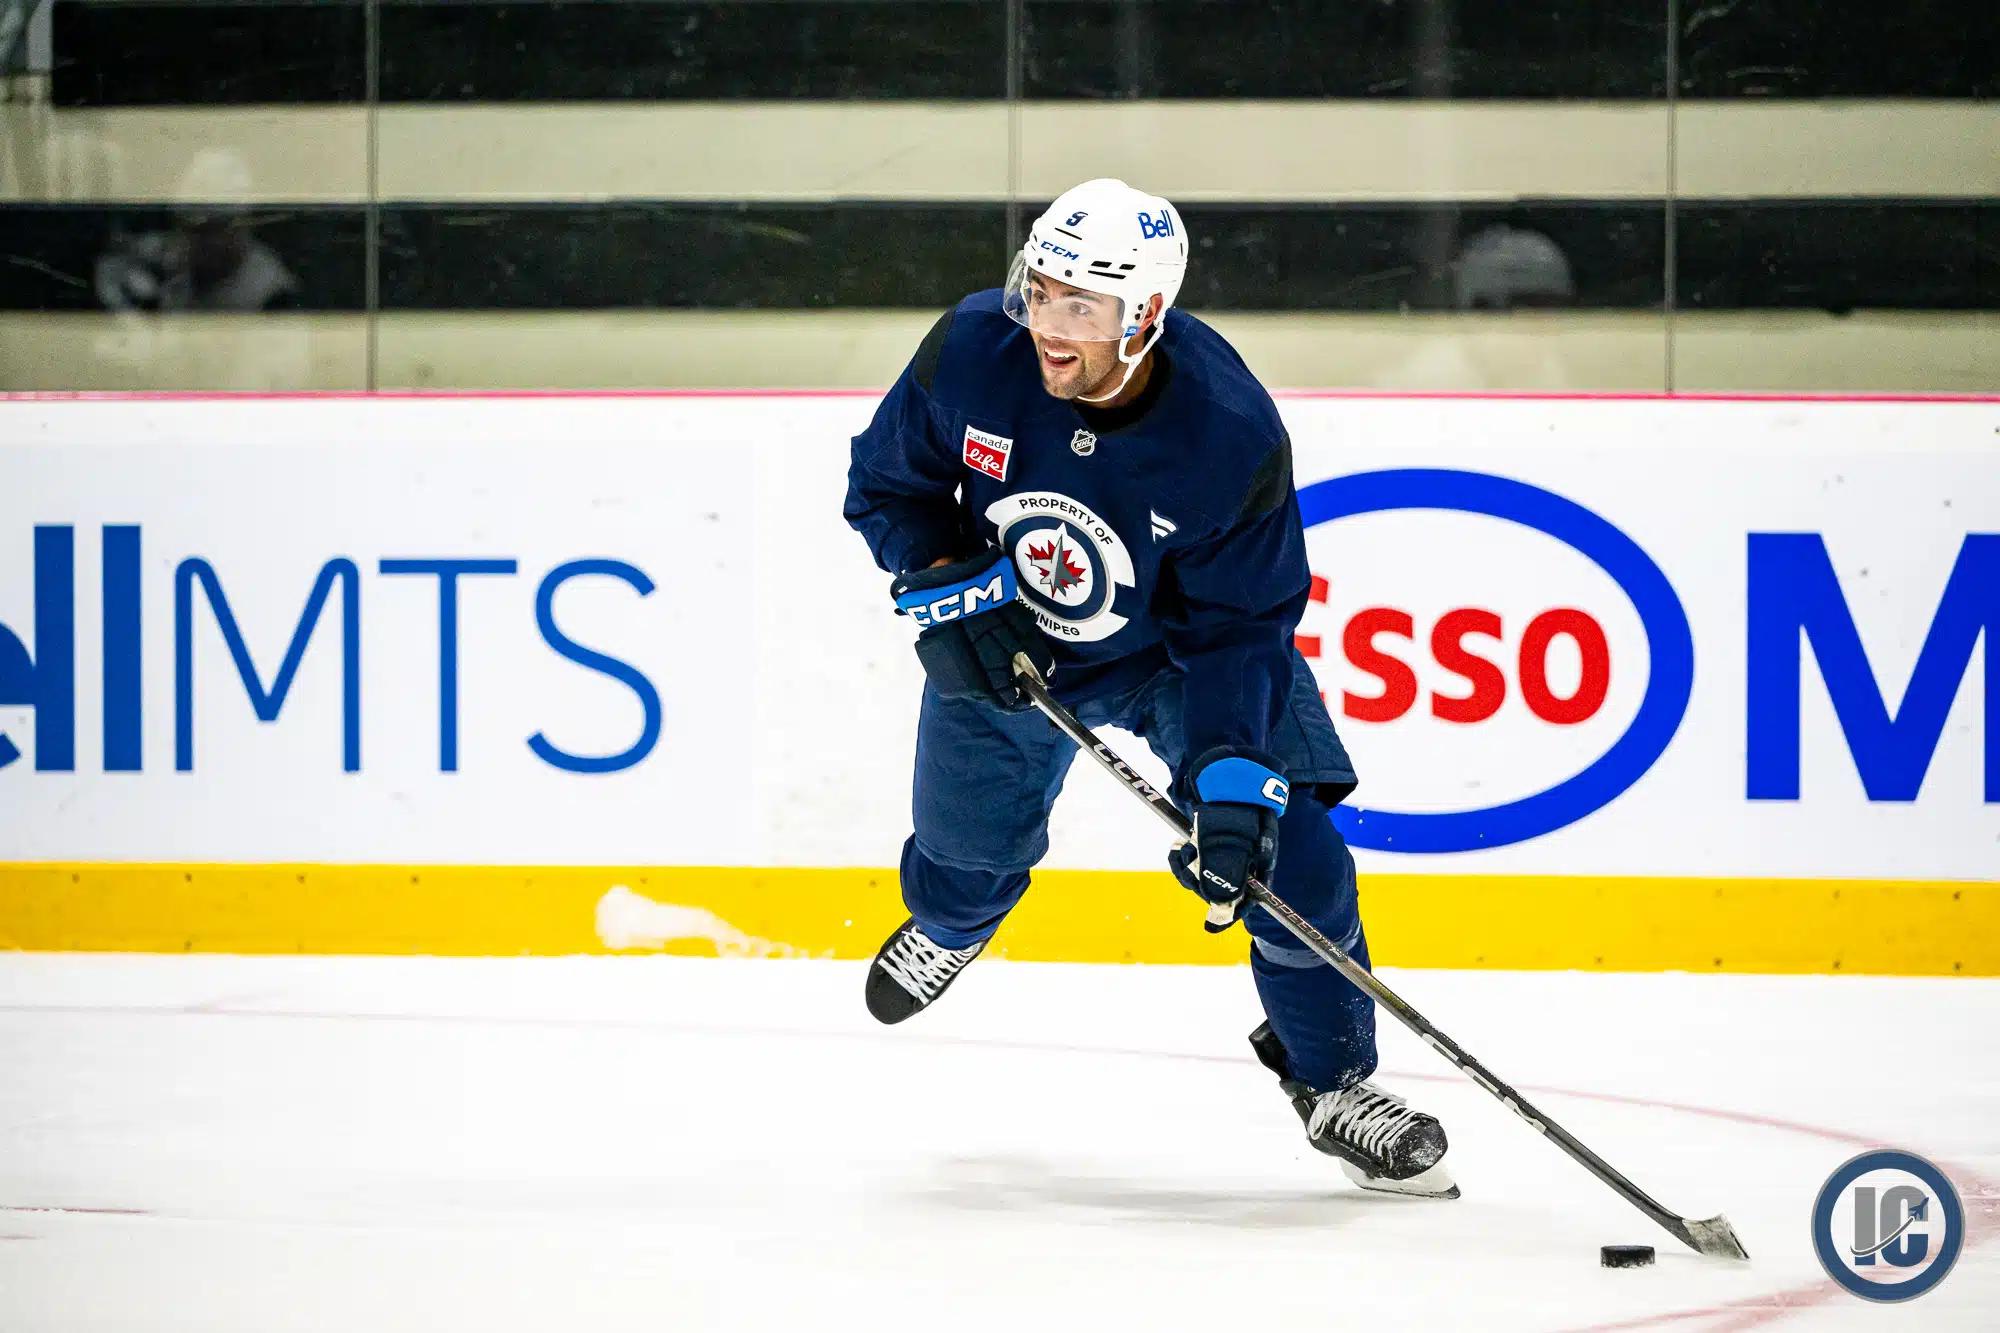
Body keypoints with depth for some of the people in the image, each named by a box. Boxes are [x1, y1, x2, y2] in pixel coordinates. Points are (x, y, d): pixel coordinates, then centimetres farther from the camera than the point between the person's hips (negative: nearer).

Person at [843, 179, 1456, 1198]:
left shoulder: (1231, 434, -34)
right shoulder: (971, 352, -27)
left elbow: (1241, 628, -24)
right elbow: (887, 484, -7)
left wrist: (1233, 772, -35)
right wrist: (946, 583, -23)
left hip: (1177, 649, -2)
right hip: (1004, 641, 2)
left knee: (1287, 856, -15)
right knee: (971, 849, 13)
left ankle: (1333, 1083, 8)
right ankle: (948, 923, 55)